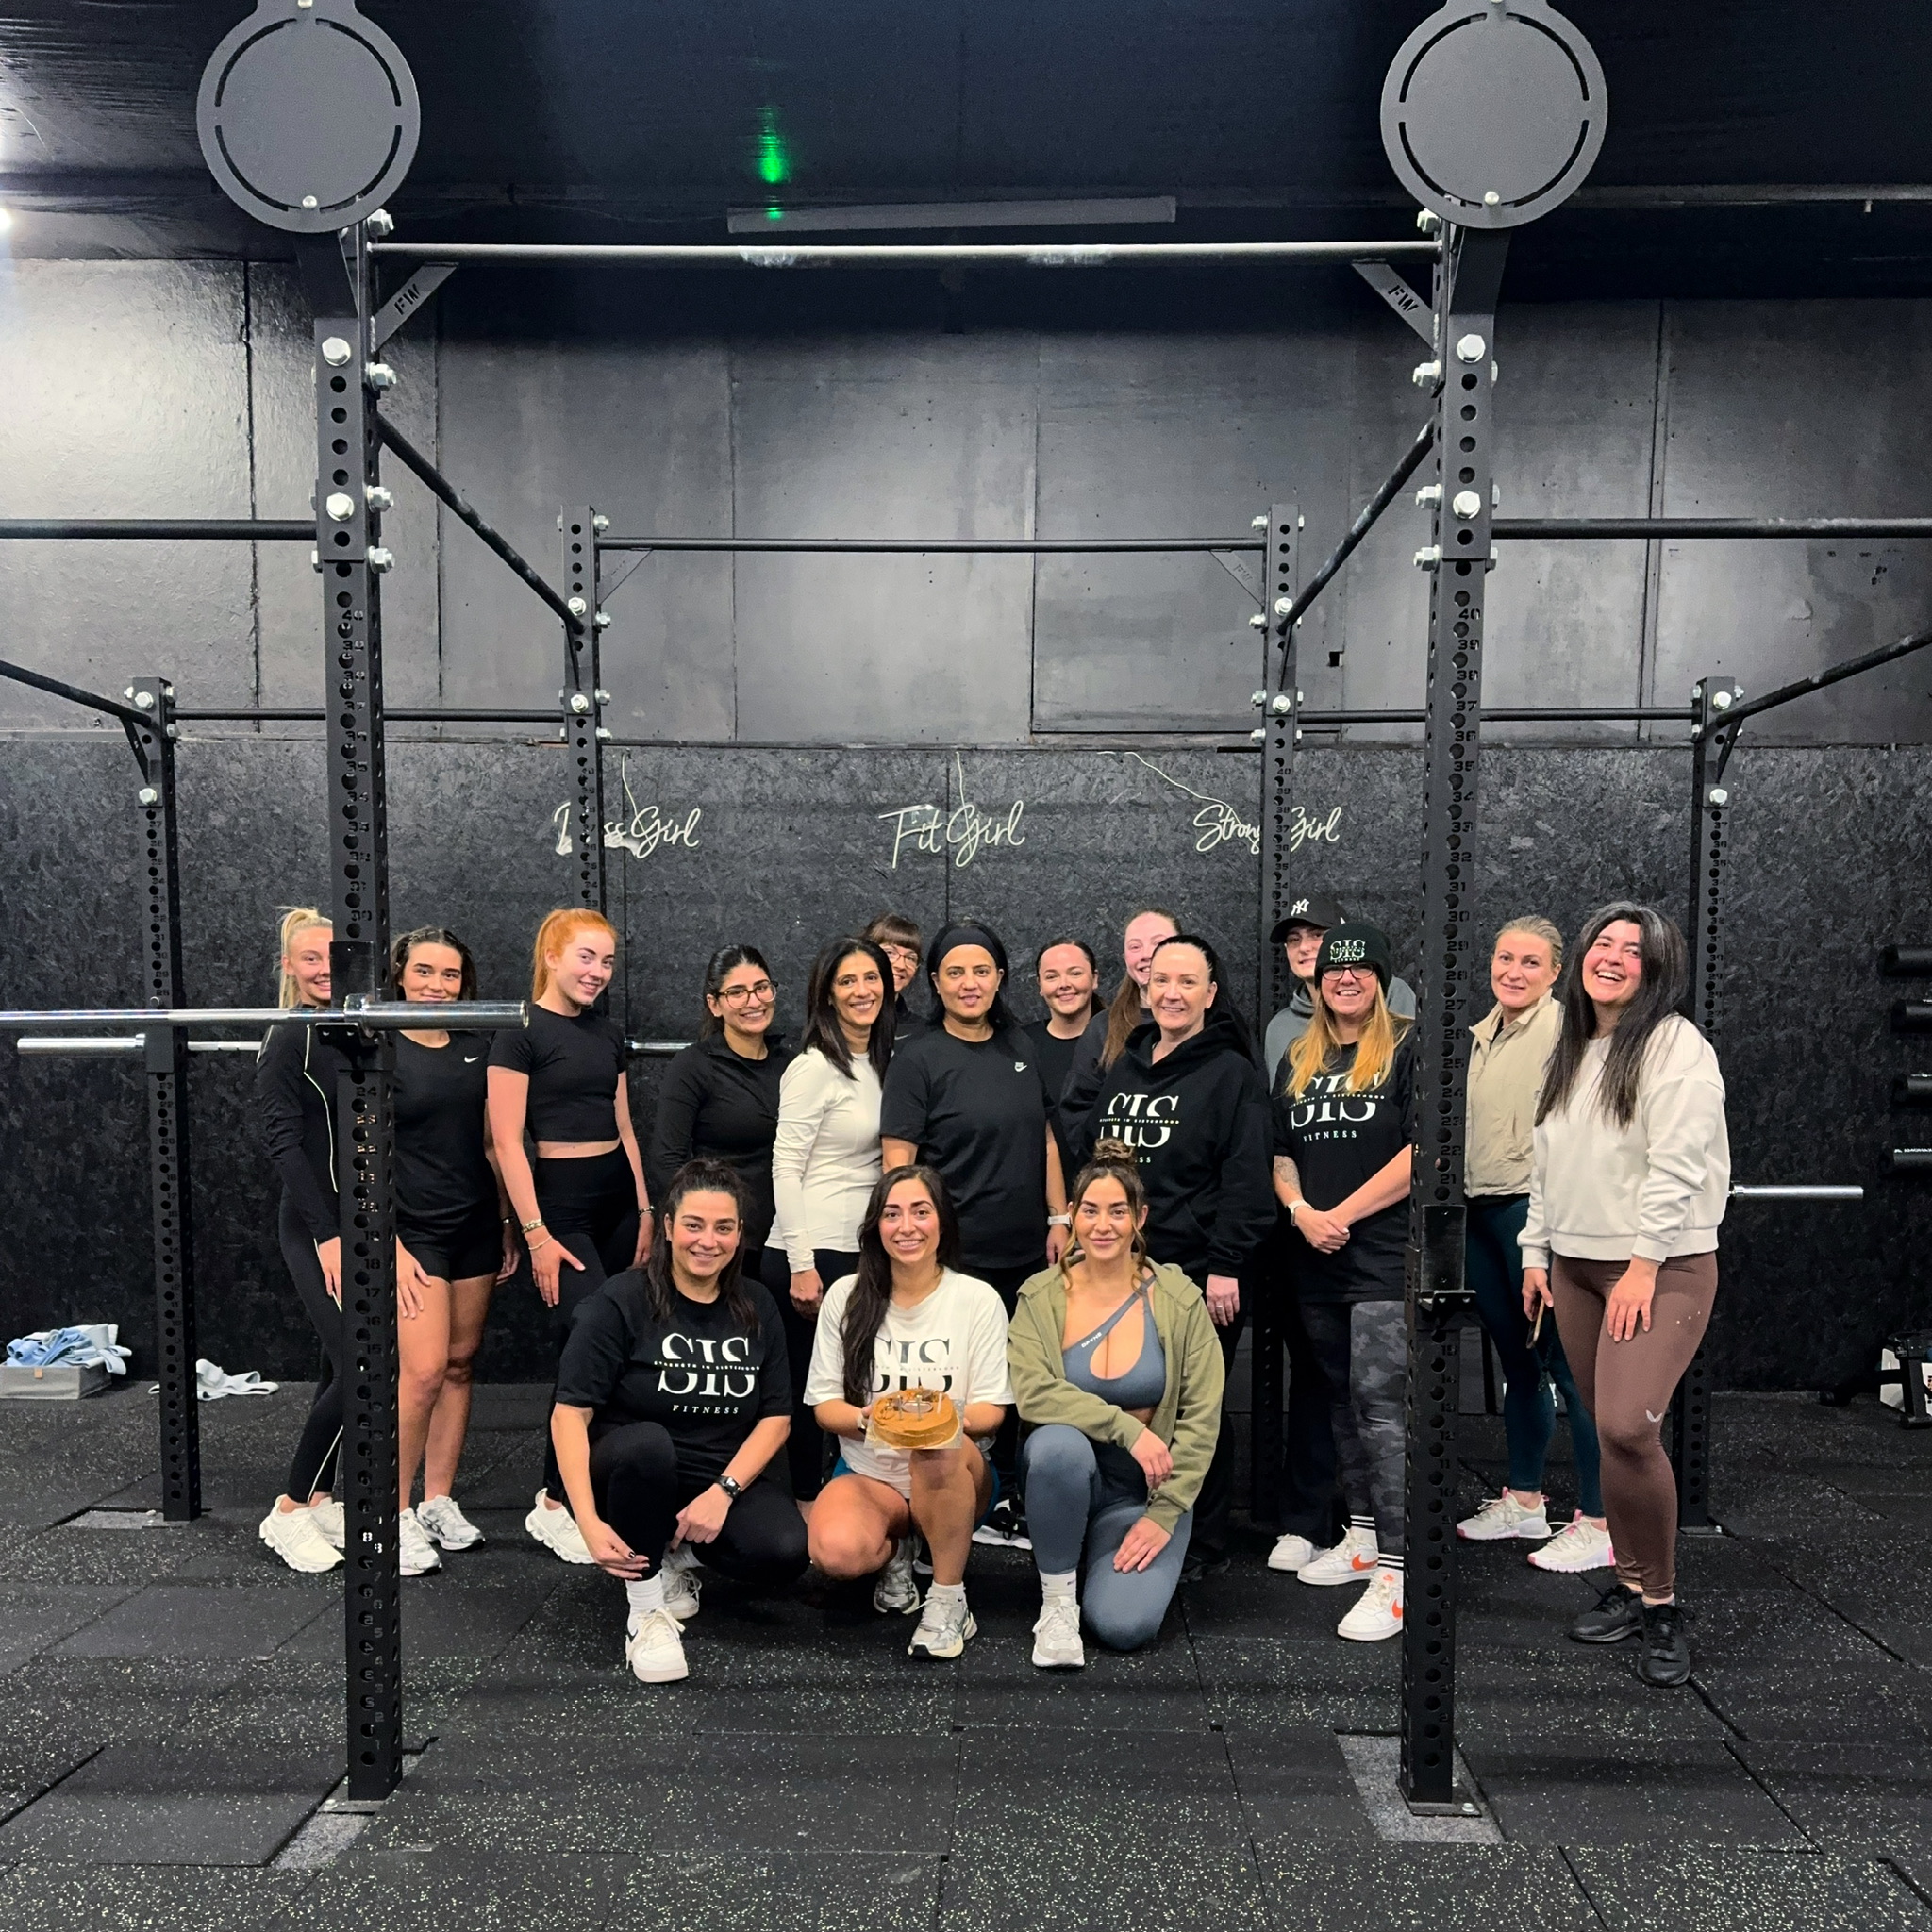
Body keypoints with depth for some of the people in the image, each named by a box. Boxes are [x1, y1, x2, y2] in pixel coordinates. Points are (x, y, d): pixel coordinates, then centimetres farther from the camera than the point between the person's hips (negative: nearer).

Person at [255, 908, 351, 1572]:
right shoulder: (288, 1040, -9)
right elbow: (284, 1142, -14)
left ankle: (317, 1500, 23)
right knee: (358, 1370, -12)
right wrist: (327, 1234, -19)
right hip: (313, 1228, -7)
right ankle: (289, 1511, 2)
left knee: (341, 1370, 12)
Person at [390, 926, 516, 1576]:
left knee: (461, 1363, 8)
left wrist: (507, 1225, 12)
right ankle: (397, 1512, 2)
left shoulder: (476, 1049, 8)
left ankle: (439, 1501, 19)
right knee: (424, 1368, -13)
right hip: (414, 1228, -5)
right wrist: (389, 1245, -14)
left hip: (476, 1226, 5)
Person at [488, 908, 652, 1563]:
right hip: (560, 1202, -7)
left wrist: (645, 1211, 12)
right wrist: (536, 1235, -15)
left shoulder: (608, 1033, 12)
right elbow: (507, 1140, -12)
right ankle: (553, 1504, 6)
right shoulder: (520, 1032, -8)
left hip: (619, 1197, 7)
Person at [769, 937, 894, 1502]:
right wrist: (801, 1265, -17)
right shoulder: (814, 1067, -10)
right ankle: (807, 1504, 13)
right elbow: (785, 1167, -13)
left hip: (865, 1248, 7)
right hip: (818, 1250, -7)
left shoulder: (882, 1064, 12)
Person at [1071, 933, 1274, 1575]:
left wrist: (1225, 1268, -16)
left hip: (1198, 1275, -6)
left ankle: (1202, 1543, 18)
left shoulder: (1231, 1072, -6)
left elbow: (1245, 1178, -11)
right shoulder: (1123, 1069, 13)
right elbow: (1087, 1158, 21)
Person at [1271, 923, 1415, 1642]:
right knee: (1341, 1397, 15)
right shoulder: (1298, 1062, 14)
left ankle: (1395, 1570, -8)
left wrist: (1342, 1213, -14)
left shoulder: (1406, 1050, -5)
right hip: (1315, 1259, 7)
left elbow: (1420, 1151, -13)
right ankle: (1362, 1535, 28)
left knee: (1376, 1401, -11)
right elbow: (1281, 1154, 15)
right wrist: (1301, 1210, -5)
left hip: (1385, 1255, -6)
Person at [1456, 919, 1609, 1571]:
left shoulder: (1564, 1028, -10)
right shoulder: (1482, 1034, 17)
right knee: (1517, 1362, 17)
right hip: (1481, 1211, 9)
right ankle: (1524, 1501, 28)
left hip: (1536, 1209, -9)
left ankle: (1599, 1523, 2)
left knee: (1570, 1366, -5)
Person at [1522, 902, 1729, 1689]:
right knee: (1608, 1435, 10)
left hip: (1664, 1268, -7)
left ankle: (1661, 1607, -4)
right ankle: (1631, 1587, 22)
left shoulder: (1677, 1046, -10)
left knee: (1626, 1426, -20)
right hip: (1577, 1267, 7)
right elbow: (1547, 1163, 18)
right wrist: (1536, 1253, 15)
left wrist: (1644, 1266, -20)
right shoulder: (1570, 1053, 14)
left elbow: (1677, 1166, -17)